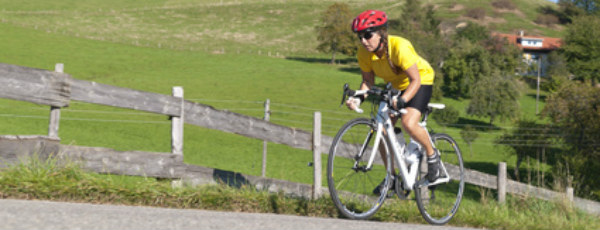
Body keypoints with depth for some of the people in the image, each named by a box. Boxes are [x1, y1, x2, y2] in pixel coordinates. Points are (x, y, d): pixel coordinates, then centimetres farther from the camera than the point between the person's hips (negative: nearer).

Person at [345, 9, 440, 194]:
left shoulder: (399, 47, -35)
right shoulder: (364, 53, -18)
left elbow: (415, 80, -34)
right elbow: (368, 81, -7)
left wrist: (402, 100, -50)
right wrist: (359, 98, -27)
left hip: (421, 81, -6)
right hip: (394, 85, 6)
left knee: (409, 123, -28)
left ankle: (432, 155, 0)